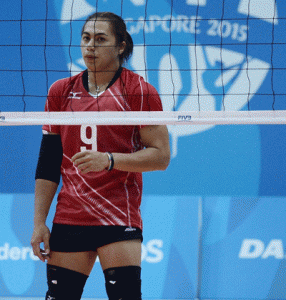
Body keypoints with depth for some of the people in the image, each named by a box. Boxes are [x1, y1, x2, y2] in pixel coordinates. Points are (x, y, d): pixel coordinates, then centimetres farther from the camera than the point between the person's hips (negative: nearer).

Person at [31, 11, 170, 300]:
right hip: (69, 219, 4)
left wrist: (110, 160, -20)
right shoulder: (60, 92, 11)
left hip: (119, 219, -4)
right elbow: (48, 163, 13)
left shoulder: (139, 91, -2)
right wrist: (39, 222, 7)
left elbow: (161, 155, -6)